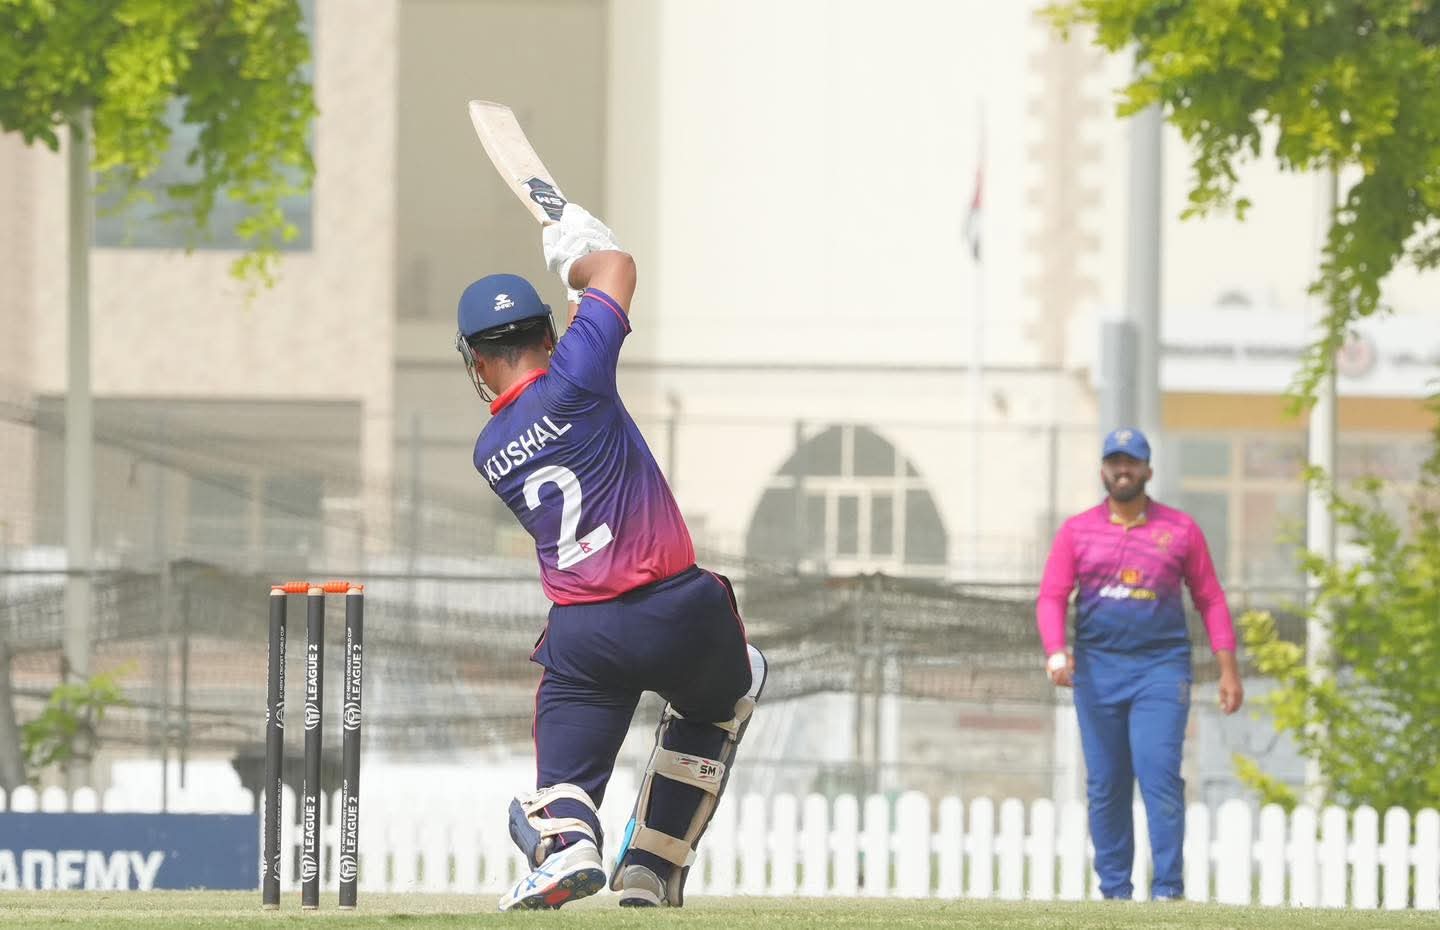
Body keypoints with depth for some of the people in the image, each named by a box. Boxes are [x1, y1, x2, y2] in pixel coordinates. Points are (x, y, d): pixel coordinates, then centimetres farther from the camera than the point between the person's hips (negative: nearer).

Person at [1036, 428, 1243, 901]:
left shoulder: (1180, 529, 8)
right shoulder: (1076, 531, 9)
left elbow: (1210, 600, 9)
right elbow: (1052, 597, 1)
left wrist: (1228, 669, 3)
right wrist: (1056, 653, -17)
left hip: (1161, 667, -2)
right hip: (1097, 668, 2)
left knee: (1160, 775, -13)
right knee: (1105, 785, 4)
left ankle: (1168, 888, -13)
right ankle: (1114, 890, 10)